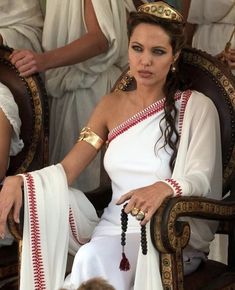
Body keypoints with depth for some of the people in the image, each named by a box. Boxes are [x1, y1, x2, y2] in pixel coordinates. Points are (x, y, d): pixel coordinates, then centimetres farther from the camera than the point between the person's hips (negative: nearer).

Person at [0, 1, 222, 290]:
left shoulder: (196, 107, 1)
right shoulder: (112, 104, 15)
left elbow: (201, 180, -11)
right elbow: (66, 170, 9)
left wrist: (165, 188, -35)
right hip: (113, 229, 4)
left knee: (93, 259, -33)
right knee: (91, 258, -33)